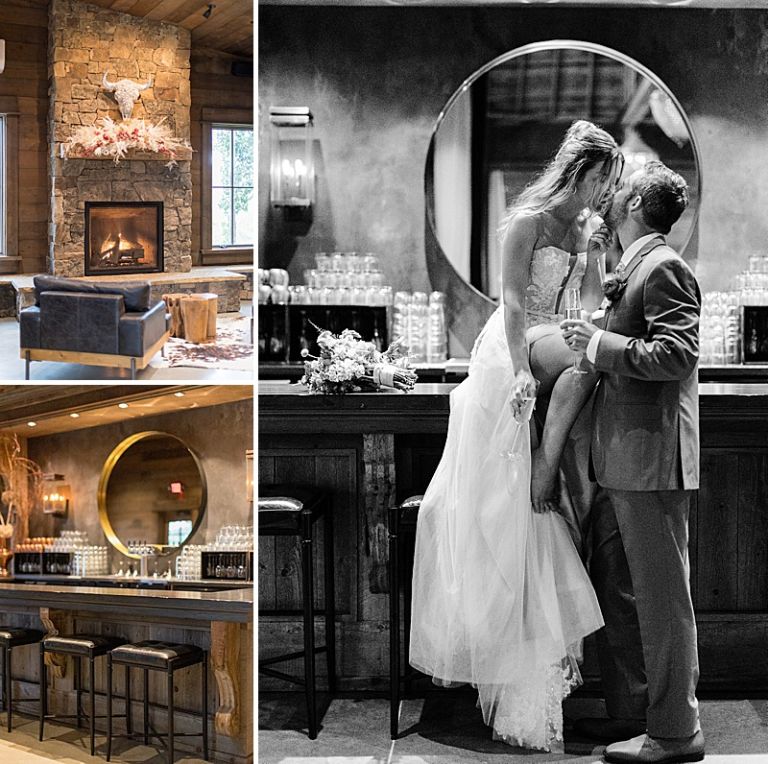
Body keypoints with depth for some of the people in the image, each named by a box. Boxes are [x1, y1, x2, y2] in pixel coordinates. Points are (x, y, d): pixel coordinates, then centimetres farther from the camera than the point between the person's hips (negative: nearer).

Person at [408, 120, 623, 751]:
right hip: (510, 349, -6)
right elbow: (514, 302, -16)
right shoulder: (530, 220, -10)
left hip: (547, 346, 6)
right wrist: (522, 371, -24)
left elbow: (595, 302, 9)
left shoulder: (586, 229, 11)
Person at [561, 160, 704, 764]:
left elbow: (675, 354, -22)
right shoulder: (632, 270, 18)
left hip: (652, 460, -10)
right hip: (620, 463, 10)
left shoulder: (664, 269, -12)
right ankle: (631, 711, 27)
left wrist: (599, 344, -18)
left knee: (661, 596, -2)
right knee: (615, 588, 16)